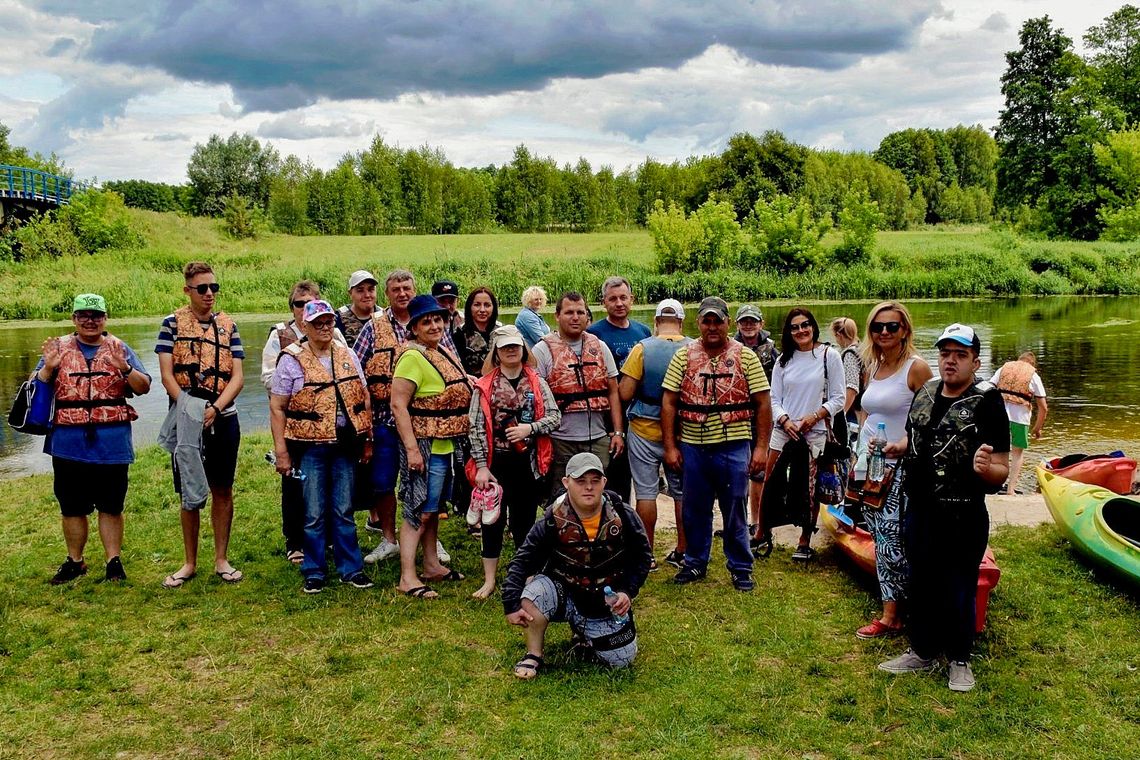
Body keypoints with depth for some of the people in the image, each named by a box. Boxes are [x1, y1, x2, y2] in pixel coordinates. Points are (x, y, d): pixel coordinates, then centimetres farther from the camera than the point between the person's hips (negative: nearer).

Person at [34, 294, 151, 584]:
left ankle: (114, 562, 15)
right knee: (71, 506, 10)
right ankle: (74, 561, 24)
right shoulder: (58, 348, 7)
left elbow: (143, 387, 1)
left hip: (112, 443, -1)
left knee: (111, 506, 6)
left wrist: (124, 367, -17)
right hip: (68, 442, 1)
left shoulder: (119, 349, 6)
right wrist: (49, 367, -14)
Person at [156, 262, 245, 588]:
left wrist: (215, 408, -14)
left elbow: (238, 376, 0)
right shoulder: (173, 323, 0)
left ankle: (221, 559, 18)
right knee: (191, 493, 6)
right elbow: (167, 375, -6)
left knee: (223, 490, 7)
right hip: (187, 420, -2)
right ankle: (190, 563, 18)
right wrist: (191, 413, -15)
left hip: (223, 418, 2)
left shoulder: (228, 325, 6)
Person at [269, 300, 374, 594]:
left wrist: (368, 440, 9)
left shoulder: (347, 355, 9)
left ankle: (351, 569, 20)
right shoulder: (292, 360, -3)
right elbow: (277, 408, -4)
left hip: (345, 445, 3)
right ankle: (313, 573, 17)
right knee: (314, 514, 4)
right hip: (310, 447, -3)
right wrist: (281, 451, -9)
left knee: (344, 511, 10)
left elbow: (363, 398, 12)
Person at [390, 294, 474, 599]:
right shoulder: (412, 357, -16)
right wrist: (412, 449, -24)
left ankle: (432, 565, 28)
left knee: (433, 509, 17)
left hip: (447, 445, 9)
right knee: (419, 511, -6)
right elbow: (398, 405, -20)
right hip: (425, 446, -9)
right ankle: (407, 577, -1)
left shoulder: (445, 351, 11)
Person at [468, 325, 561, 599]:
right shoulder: (485, 386, -1)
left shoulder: (536, 382, 5)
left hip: (529, 461, 1)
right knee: (493, 518, 4)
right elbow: (476, 427, -4)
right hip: (496, 462, -1)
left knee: (525, 518, 10)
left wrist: (529, 428, -15)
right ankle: (489, 580, 13)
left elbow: (555, 416, 1)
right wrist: (482, 466, -10)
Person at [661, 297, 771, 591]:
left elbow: (763, 404, 0)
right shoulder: (683, 356, 3)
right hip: (693, 447, 2)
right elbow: (668, 403, 3)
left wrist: (761, 447, -5)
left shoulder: (745, 357, 0)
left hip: (734, 447, -1)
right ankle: (695, 563, 28)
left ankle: (740, 568, 20)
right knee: (694, 511, 12)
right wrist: (670, 446, -2)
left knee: (735, 512, 6)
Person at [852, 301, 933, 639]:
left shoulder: (917, 367, -8)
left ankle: (889, 617, 3)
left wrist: (902, 446, -23)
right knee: (881, 540, 10)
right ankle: (892, 609, 18)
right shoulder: (871, 368, 12)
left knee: (890, 541, -7)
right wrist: (857, 459, 15)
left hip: (899, 469, -7)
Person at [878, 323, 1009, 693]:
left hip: (962, 518, -6)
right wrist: (889, 448, 5)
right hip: (920, 510, 6)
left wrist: (986, 468, -36)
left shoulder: (987, 403, -13)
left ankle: (959, 661, 26)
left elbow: (1001, 471, -14)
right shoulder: (925, 393, 6)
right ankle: (922, 652, 33)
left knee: (959, 590, 7)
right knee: (921, 583, 16)